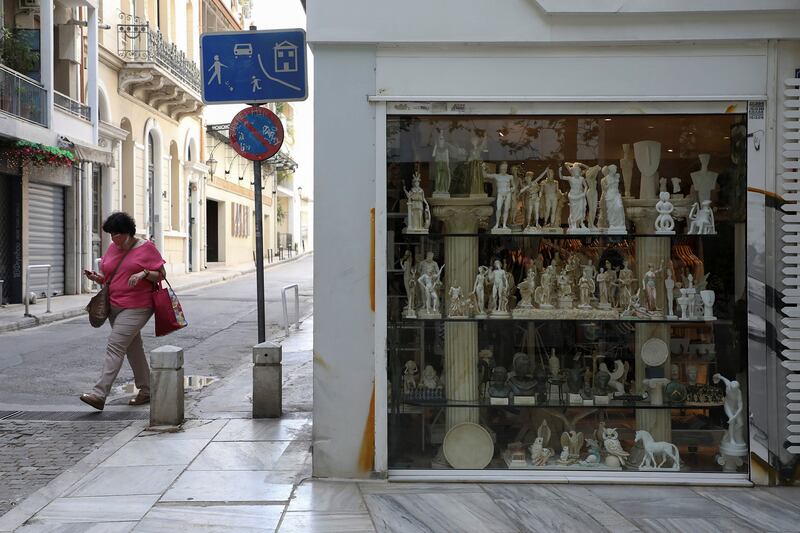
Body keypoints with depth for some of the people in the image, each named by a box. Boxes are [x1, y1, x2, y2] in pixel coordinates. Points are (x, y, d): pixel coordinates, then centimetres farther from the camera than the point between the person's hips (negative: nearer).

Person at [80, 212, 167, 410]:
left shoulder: (146, 248, -5)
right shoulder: (112, 249, 12)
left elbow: (161, 274, -3)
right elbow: (107, 278, 19)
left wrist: (144, 273, -20)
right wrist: (96, 277, -2)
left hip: (136, 307, -7)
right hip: (114, 306, 7)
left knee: (115, 346, -16)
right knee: (133, 348, 14)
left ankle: (100, 394, -20)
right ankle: (146, 390, 26)